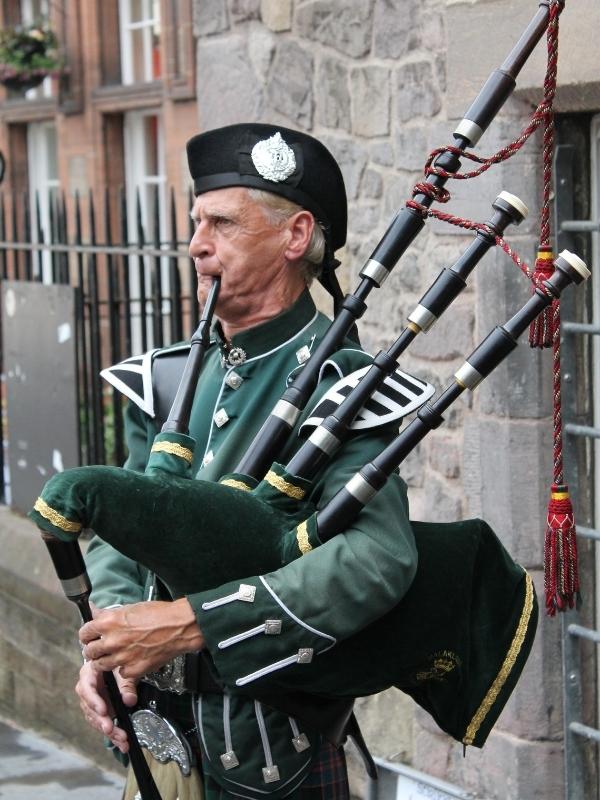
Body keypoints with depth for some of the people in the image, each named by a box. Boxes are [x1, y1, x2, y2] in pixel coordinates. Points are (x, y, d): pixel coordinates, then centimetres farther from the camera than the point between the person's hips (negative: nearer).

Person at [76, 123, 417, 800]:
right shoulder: (169, 379, 6)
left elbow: (381, 559, -29)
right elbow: (117, 532, 7)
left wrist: (191, 623, -32)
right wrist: (108, 638, -15)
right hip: (158, 736, 6)